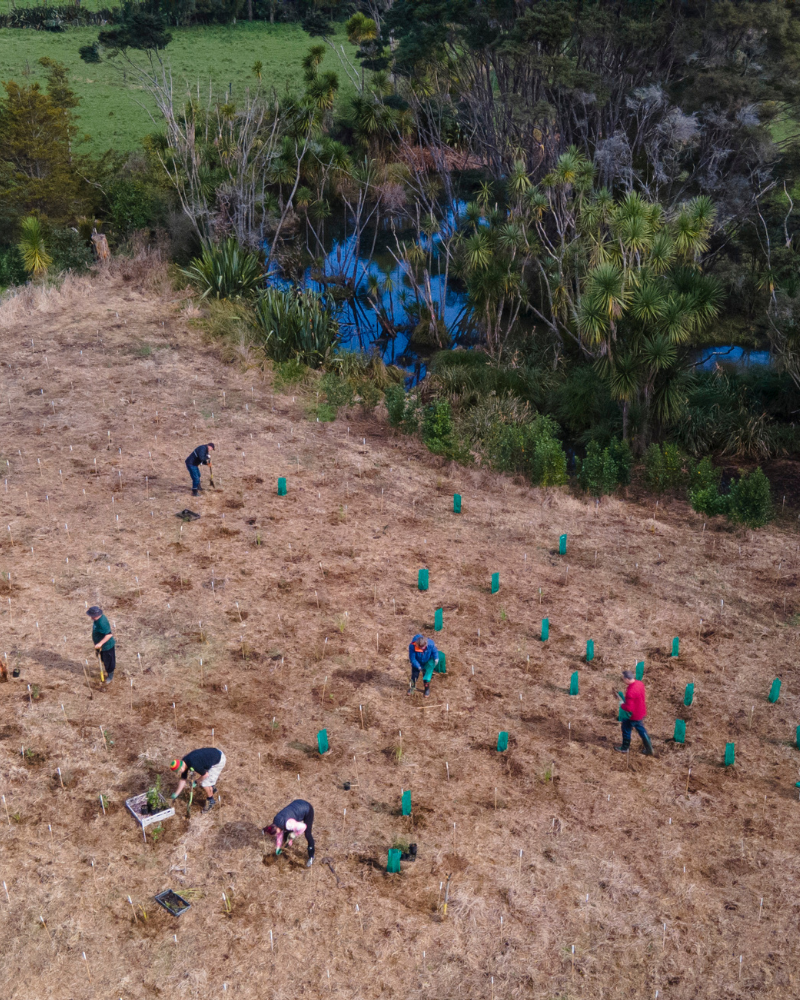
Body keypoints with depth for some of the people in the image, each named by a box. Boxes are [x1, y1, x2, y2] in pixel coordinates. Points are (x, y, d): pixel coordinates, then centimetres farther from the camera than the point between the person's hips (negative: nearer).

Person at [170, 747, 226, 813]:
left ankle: (211, 801, 17)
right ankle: (212, 788, 51)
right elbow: (183, 780, 6)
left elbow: (206, 775, -20)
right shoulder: (184, 763, -4)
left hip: (219, 760, -9)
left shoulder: (194, 765, -32)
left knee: (205, 783, -5)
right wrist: (175, 794, 9)